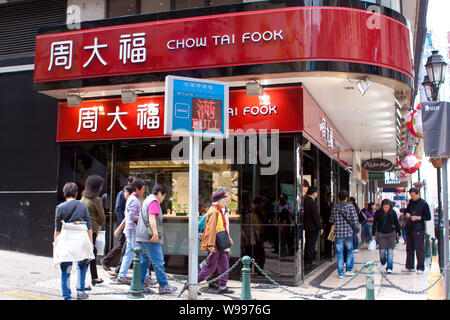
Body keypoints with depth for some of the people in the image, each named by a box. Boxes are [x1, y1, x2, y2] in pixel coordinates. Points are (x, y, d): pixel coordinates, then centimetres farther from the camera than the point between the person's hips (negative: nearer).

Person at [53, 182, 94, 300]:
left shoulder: (60, 207, 3)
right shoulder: (82, 205, 7)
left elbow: (57, 229, 4)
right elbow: (89, 226, 7)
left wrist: (55, 243, 14)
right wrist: (90, 242, 14)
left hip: (66, 238, -1)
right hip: (82, 237, 2)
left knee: (65, 270, 4)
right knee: (82, 265, 21)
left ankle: (67, 296, 4)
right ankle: (80, 291, 20)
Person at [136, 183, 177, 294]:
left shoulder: (147, 200, 21)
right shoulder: (154, 202, -10)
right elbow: (151, 217, -24)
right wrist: (155, 233, -33)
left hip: (141, 237, 10)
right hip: (150, 238, -10)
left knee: (144, 261, 12)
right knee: (158, 262, -5)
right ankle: (163, 286, -1)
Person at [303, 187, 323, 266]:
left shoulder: (305, 201, 7)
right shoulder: (312, 202, -20)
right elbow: (316, 216, -21)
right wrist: (320, 227, -14)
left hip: (306, 226, 9)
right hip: (313, 227, -9)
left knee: (307, 244, 18)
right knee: (311, 244, 0)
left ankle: (306, 260, 26)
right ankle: (308, 262, 5)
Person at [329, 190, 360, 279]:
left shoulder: (334, 208, 0)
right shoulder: (351, 207, -5)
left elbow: (331, 220, 5)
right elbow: (355, 221, -8)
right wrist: (357, 230, 5)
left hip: (338, 234, 1)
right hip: (348, 233, -1)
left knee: (339, 253, 6)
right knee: (350, 251, 17)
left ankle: (341, 273, 7)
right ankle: (348, 270, 16)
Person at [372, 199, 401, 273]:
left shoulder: (393, 213, -4)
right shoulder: (378, 213, -6)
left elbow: (396, 223, 6)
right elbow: (374, 224, 3)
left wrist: (399, 233, 11)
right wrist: (373, 234, 4)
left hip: (391, 233, 0)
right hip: (381, 234, 0)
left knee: (390, 250, -4)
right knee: (382, 250, -3)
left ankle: (389, 268, 1)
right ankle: (383, 262, 27)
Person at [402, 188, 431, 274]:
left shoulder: (423, 203, -6)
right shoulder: (411, 202, 12)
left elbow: (428, 217, -5)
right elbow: (407, 210, 25)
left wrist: (418, 218, -17)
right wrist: (407, 214, 3)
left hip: (418, 229, -7)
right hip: (409, 228, 7)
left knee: (419, 249, -5)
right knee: (409, 248, 12)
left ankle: (420, 268, 2)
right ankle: (409, 266, 20)